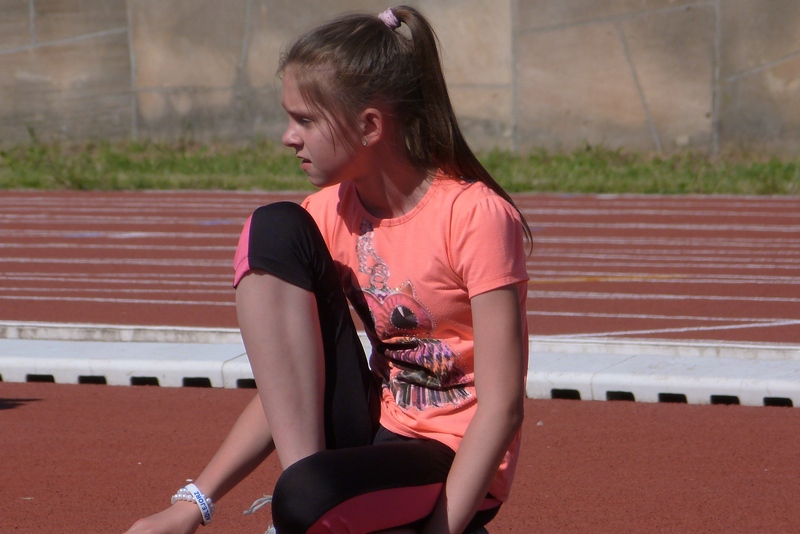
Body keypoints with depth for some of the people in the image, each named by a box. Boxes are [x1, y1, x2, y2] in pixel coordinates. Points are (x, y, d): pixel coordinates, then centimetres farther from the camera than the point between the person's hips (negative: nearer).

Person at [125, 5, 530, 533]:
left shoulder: (475, 216, -18)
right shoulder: (330, 213, 1)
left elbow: (502, 406, -19)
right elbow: (286, 387, 4)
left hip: (453, 466, -6)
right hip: (371, 429, 6)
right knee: (274, 229, -11)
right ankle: (304, 467, -15)